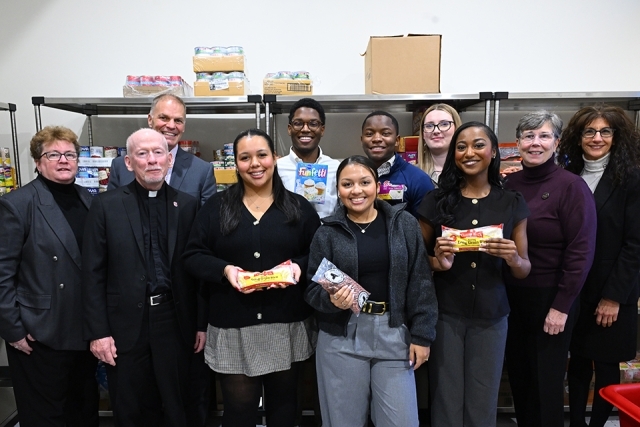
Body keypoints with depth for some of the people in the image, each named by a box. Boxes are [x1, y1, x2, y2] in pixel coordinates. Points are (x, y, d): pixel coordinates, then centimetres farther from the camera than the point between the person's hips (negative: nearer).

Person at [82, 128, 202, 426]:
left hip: (175, 321, 1)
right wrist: (97, 331, -6)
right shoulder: (106, 205, -2)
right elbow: (93, 273, -3)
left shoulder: (188, 205, 1)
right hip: (126, 324, 0)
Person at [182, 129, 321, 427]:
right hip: (234, 327, -1)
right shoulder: (216, 206, 3)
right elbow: (193, 255, 1)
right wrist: (224, 270, -16)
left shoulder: (299, 207, 4)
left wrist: (299, 267, -16)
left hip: (286, 325, 1)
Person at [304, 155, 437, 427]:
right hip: (341, 337, 0)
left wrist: (421, 334, -2)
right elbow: (312, 290, 0)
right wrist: (331, 300, -21)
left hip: (393, 333, 1)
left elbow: (420, 282, 1)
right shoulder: (327, 233, -1)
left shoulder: (404, 224, 1)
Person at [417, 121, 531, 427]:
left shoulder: (512, 204, 2)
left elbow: (525, 270, 4)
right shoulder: (436, 200, -2)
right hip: (445, 313, -1)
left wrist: (513, 258, -17)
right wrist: (437, 262, -18)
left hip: (491, 316, 1)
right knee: (446, 399, 7)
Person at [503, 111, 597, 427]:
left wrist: (562, 306, -15)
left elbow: (581, 252, -14)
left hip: (549, 298, -5)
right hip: (510, 295, 5)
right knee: (517, 372, 19)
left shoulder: (571, 186, -12)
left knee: (546, 379, 11)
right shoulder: (510, 183, 2)